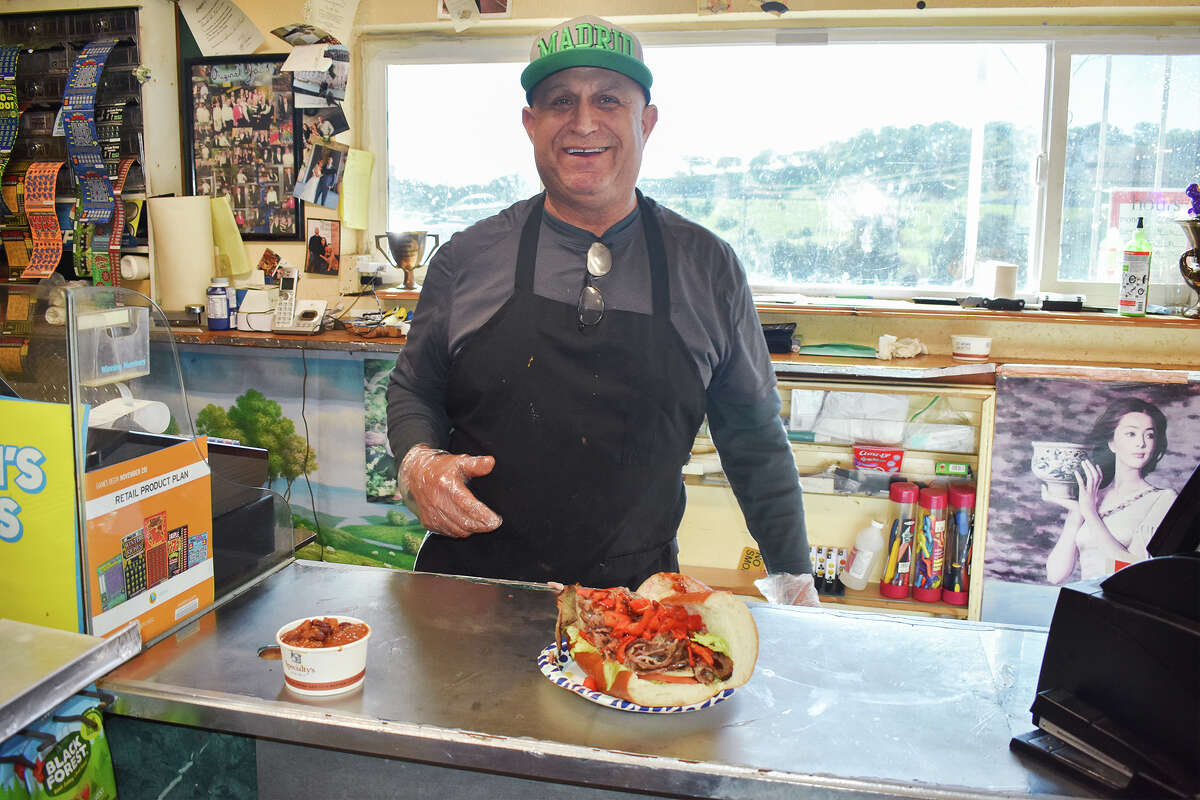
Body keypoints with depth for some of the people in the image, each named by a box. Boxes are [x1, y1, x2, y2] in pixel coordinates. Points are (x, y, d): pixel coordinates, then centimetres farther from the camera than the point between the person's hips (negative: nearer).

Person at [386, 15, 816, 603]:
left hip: (635, 595, 0)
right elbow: (412, 389, 11)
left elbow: (754, 440, 6)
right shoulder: (467, 258, -1)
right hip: (472, 588, 1)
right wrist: (417, 463, -10)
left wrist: (795, 580, 7)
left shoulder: (708, 269, -1)